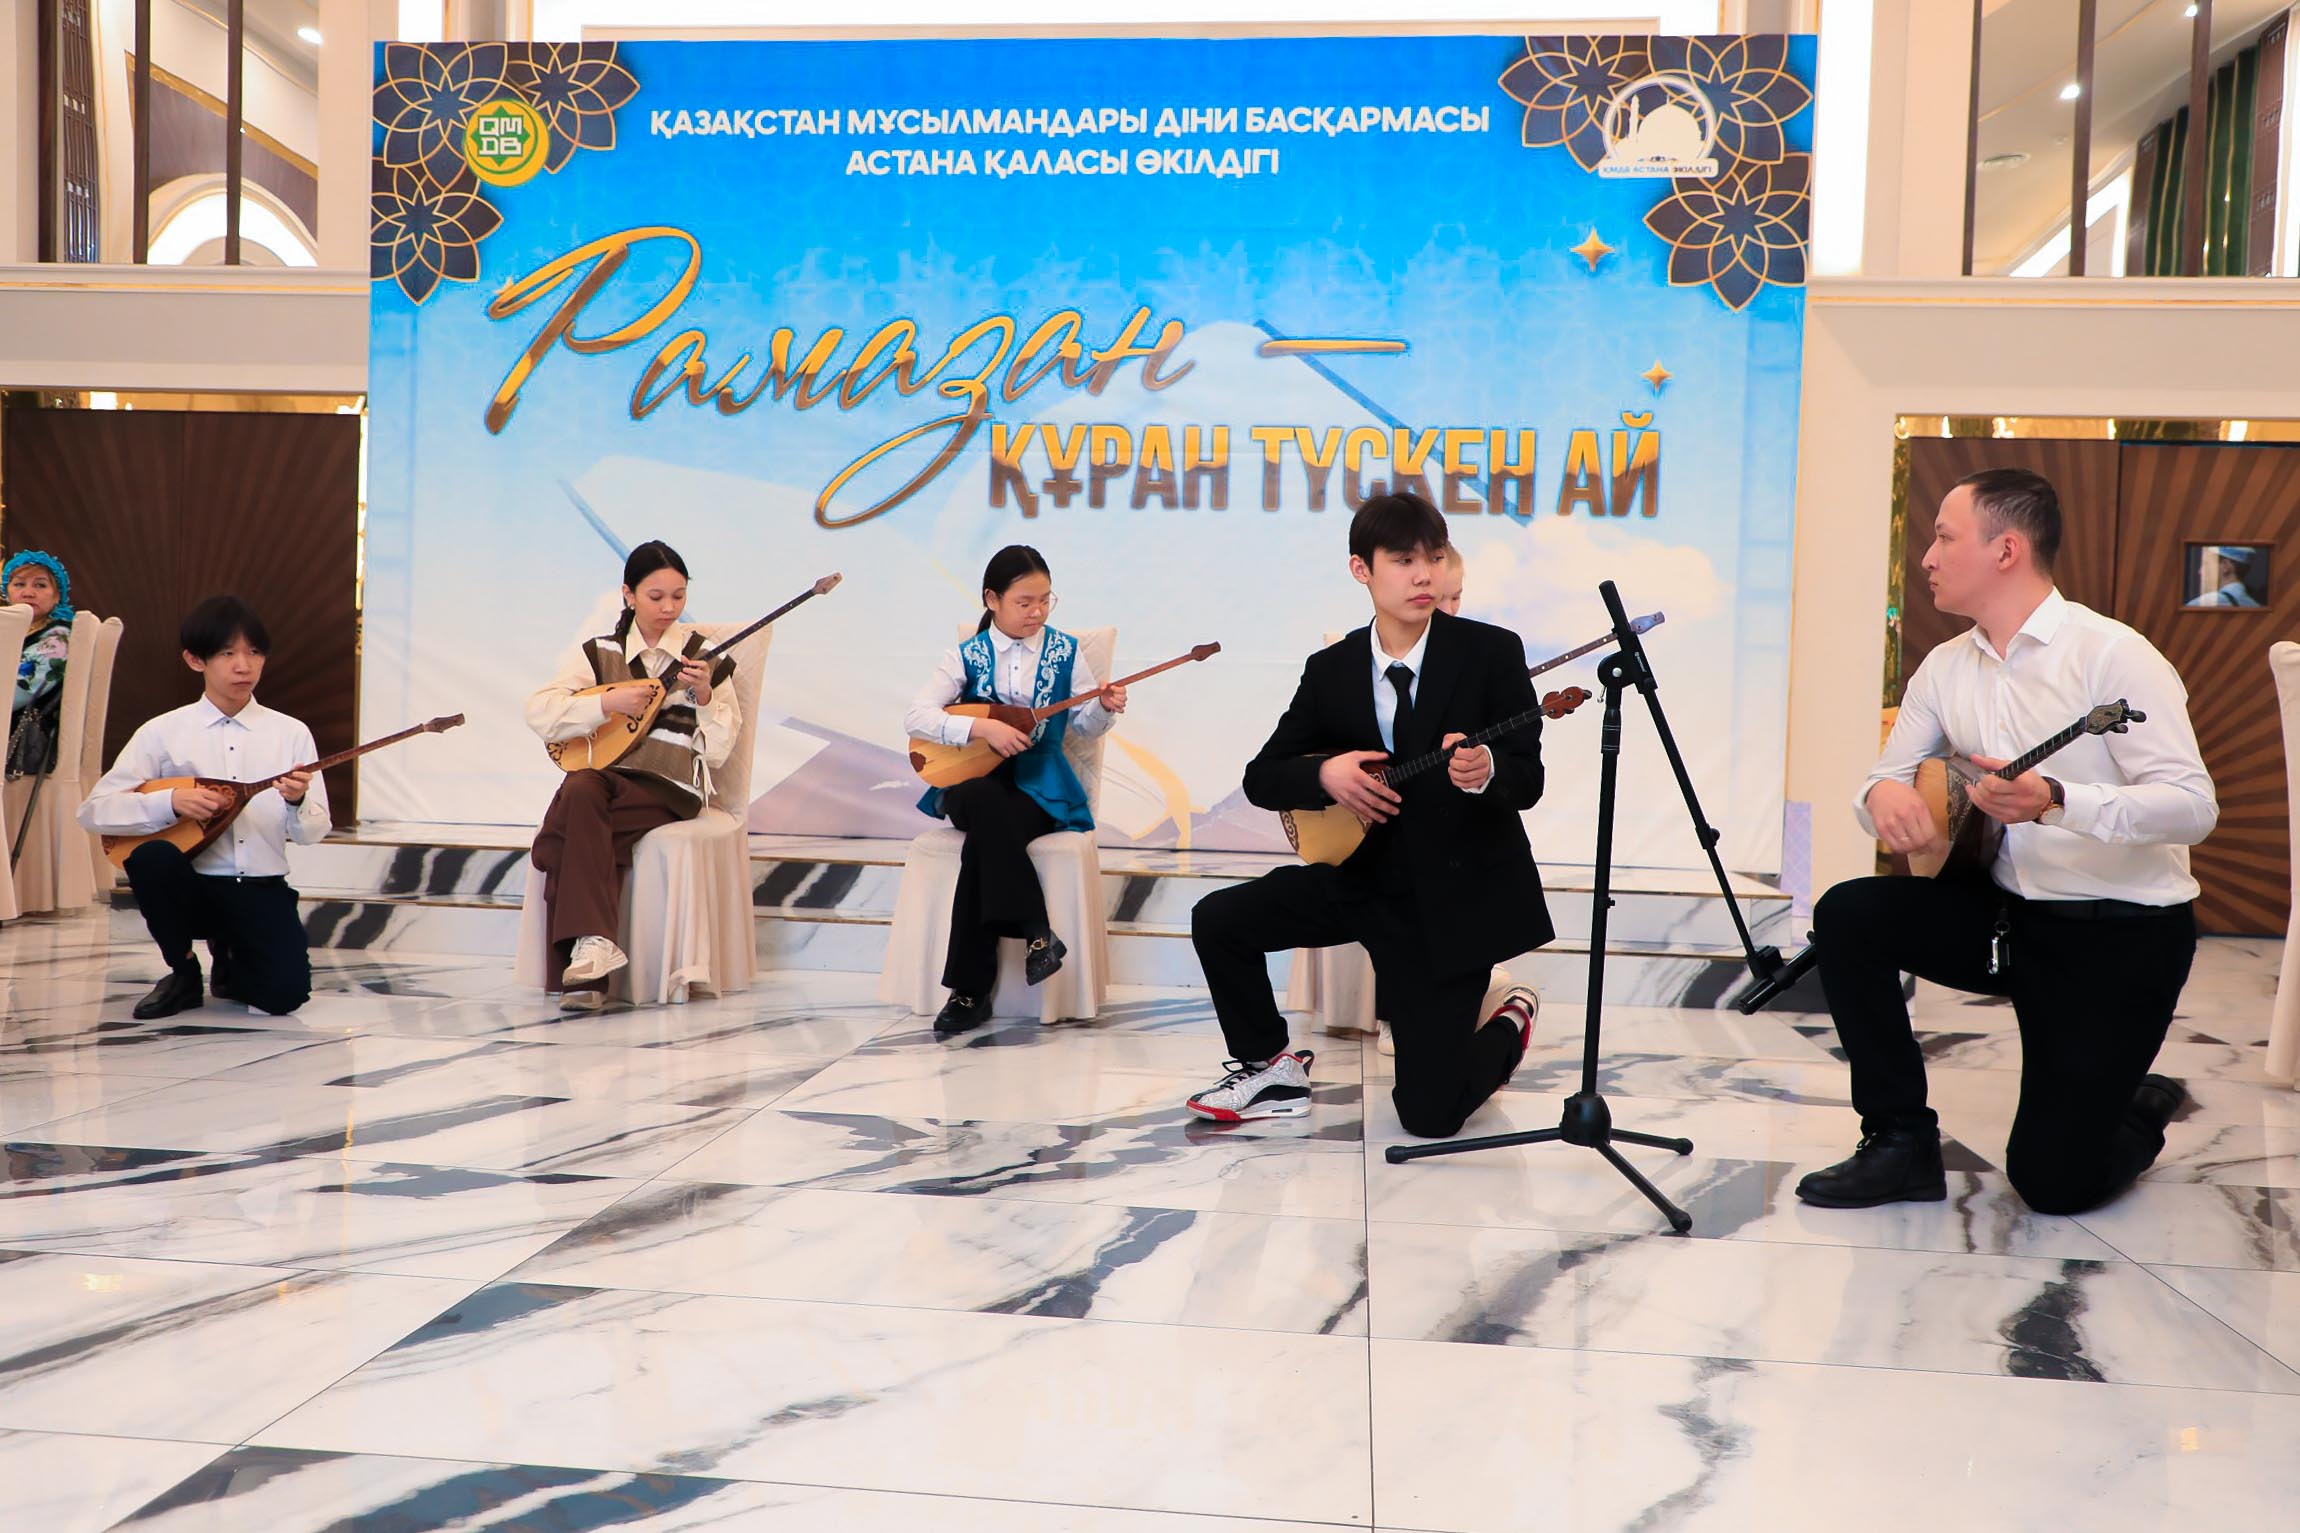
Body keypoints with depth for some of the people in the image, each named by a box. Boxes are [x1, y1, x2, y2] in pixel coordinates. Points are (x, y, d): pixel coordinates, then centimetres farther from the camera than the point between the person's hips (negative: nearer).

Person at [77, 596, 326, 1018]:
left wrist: (297, 803, -21)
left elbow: (313, 831, 1)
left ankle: (228, 956, 17)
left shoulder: (291, 734, 3)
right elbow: (93, 811, -5)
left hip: (262, 889, 0)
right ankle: (184, 973, -4)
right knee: (151, 856, -33)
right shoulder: (163, 732, 0)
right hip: (193, 888, 0)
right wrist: (172, 801, -19)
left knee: (286, 992, -22)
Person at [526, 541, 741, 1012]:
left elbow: (717, 753, 5)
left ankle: (579, 966, -25)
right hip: (604, 775, 3)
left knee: (567, 837, -30)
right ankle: (592, 952, -36)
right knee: (579, 791, -34)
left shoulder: (704, 656, 11)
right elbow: (539, 714, 0)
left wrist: (705, 697, -11)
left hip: (668, 787, -2)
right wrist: (608, 702, -11)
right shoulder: (596, 652, 15)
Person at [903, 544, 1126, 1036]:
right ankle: (1036, 931, -28)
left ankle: (971, 990, -20)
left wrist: (1105, 708, -14)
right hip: (971, 781, 0)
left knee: (982, 844, -31)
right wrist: (982, 727, -22)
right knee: (984, 804, -38)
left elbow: (1086, 727, 9)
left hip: (1038, 787, 0)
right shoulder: (966, 657, 3)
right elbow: (915, 717, -10)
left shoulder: (1065, 652, 6)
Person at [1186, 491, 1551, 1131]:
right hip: (1361, 876, 4)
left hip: (1456, 894, -4)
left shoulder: (1492, 652, -10)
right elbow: (1262, 777, 1)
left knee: (1430, 1112, -8)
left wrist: (1486, 772, -38)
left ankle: (1507, 1030, 26)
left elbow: (1528, 779, -13)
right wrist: (1325, 774, -21)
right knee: (1218, 919, -9)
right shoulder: (1330, 669, -1)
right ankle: (1272, 1067, 13)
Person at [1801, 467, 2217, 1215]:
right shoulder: (1945, 668, 3)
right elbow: (1888, 781, 6)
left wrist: (2055, 801, -39)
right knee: (1848, 914, -17)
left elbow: (2194, 806, -23)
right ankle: (1900, 1142, -3)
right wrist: (1883, 795, -20)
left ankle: (2140, 1109, 29)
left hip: (2124, 934, -6)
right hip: (2008, 910, 6)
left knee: (2053, 1178, -9)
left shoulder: (2110, 654, -17)